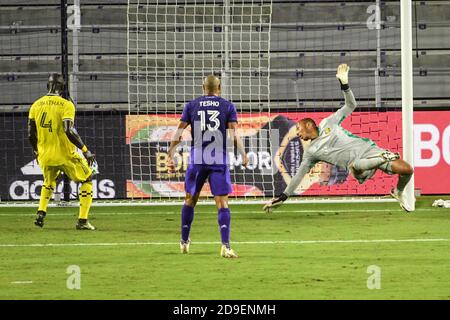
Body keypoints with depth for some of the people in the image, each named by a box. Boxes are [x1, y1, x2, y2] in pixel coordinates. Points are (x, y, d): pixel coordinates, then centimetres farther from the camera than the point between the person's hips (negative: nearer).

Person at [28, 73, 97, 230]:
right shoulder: (66, 105, -11)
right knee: (87, 180, 14)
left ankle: (41, 214, 15)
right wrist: (85, 150, -17)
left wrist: (36, 152, 22)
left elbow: (31, 134, 5)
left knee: (48, 182, 33)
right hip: (65, 155, -5)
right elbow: (69, 131, -23)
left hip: (45, 156, 5)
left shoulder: (36, 105, 4)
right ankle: (82, 221, 5)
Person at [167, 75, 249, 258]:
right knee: (222, 203, -3)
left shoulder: (191, 106, 7)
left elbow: (178, 134, 4)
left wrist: (170, 155, 7)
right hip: (219, 161, -1)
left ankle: (184, 242, 28)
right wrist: (243, 155, 4)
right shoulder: (228, 107, 4)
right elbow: (233, 135, -4)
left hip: (197, 161, 2)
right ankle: (225, 246, -16)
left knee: (190, 200, 17)